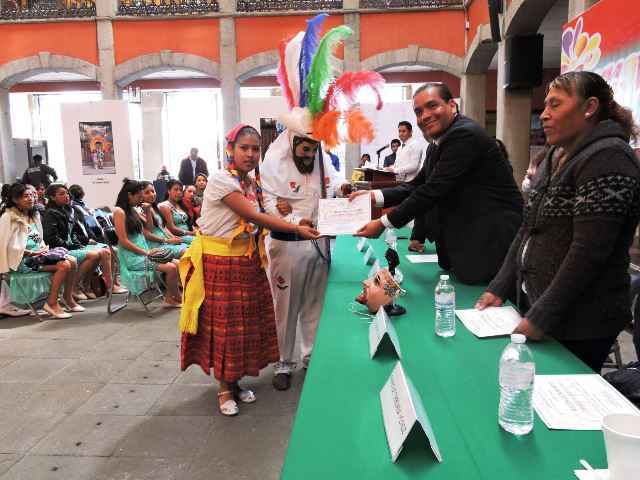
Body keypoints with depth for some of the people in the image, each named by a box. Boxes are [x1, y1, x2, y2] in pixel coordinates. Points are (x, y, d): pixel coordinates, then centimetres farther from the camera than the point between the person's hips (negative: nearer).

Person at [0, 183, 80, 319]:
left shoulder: (34, 214, 17)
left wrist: (44, 248, 0)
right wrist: (32, 253, -17)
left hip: (38, 254, 8)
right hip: (23, 259, -8)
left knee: (72, 261, -12)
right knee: (64, 265, -25)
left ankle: (68, 297, 1)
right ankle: (51, 303, -16)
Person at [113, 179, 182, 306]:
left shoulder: (132, 210, 14)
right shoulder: (119, 211, -11)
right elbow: (124, 241, -17)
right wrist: (146, 252, -15)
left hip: (142, 254, 9)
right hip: (133, 258, -9)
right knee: (171, 268, -19)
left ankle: (170, 298, 0)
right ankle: (176, 299, 3)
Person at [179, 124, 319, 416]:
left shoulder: (253, 184, 7)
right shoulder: (221, 180, -17)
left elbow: (255, 226, 6)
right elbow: (255, 217, -21)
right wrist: (297, 229, -20)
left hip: (248, 262, 7)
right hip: (220, 263, -7)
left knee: (246, 322, 12)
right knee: (224, 324, 3)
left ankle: (234, 382, 30)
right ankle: (225, 389, 21)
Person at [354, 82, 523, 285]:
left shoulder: (465, 134, -20)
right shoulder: (437, 145, 12)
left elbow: (433, 190, -24)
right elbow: (417, 185, 10)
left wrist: (384, 223, -19)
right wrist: (375, 195, -6)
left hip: (491, 240, -9)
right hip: (466, 238, 9)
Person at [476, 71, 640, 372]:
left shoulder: (607, 158, -15)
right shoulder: (557, 157, 13)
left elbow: (589, 251, -22)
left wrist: (541, 317, -20)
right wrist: (499, 289, 6)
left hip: (579, 325, -8)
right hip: (533, 307, 8)